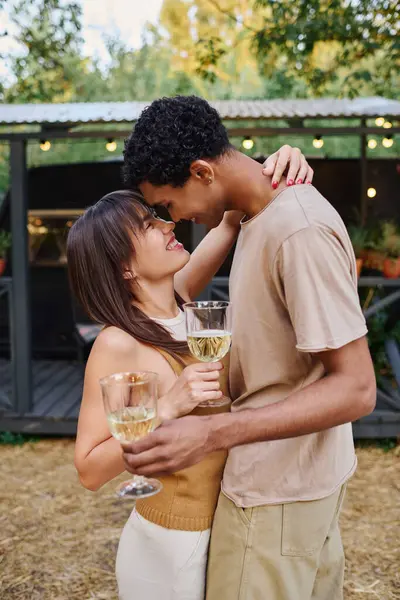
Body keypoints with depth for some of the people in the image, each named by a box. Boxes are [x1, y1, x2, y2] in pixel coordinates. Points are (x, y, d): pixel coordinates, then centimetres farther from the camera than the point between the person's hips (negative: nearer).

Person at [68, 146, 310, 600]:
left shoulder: (178, 303, -5)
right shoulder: (117, 345, -23)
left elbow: (230, 222, 3)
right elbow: (89, 470, -21)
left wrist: (269, 170, -15)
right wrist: (167, 407, -30)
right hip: (172, 546, -6)